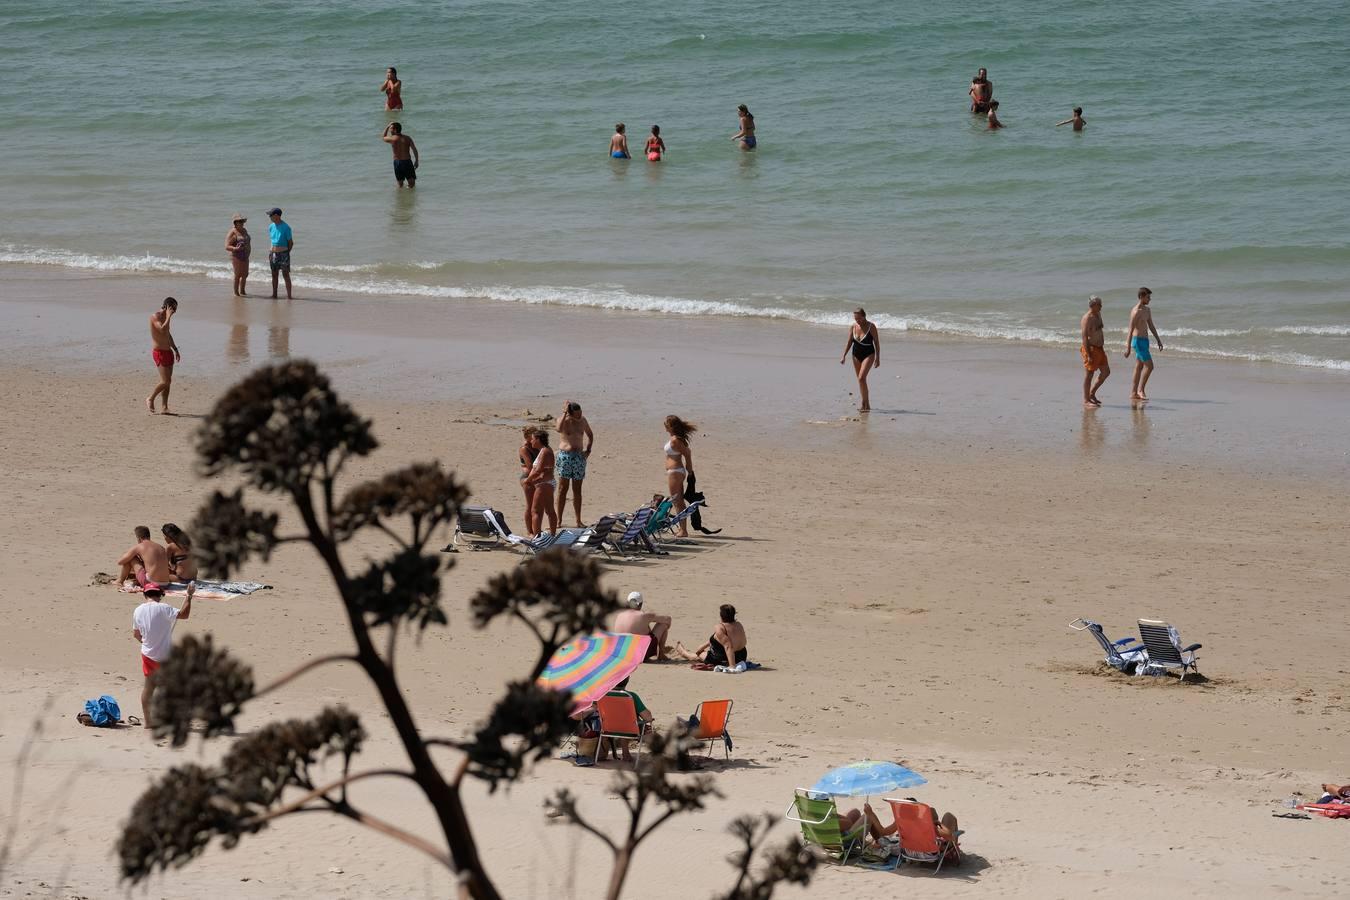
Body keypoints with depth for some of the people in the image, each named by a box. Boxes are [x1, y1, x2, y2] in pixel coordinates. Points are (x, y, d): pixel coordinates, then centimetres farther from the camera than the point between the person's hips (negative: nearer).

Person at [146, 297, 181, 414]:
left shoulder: (165, 317, 13)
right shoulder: (155, 316, -14)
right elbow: (162, 330, -31)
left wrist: (176, 350, 26)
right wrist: (168, 317, -22)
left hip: (167, 351, 9)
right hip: (159, 352, -9)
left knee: (168, 381, 6)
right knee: (165, 381, -13)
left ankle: (164, 407, 9)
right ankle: (150, 399, 4)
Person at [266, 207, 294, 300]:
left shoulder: (286, 227, -11)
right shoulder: (271, 227, 8)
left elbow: (291, 242, -4)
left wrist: (286, 253, -1)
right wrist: (271, 252, 10)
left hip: (283, 254, -6)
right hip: (274, 254, 6)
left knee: (286, 274, -5)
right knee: (274, 274, 10)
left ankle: (289, 295, -3)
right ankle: (274, 295, 18)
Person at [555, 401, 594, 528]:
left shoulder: (582, 421, 6)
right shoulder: (563, 419, -9)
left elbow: (590, 435, 23)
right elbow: (559, 429, -34)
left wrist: (588, 450, 10)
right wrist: (564, 412, -28)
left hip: (579, 457, 4)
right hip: (565, 456, -4)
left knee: (577, 490, 7)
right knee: (563, 489, -3)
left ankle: (578, 521, 10)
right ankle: (559, 520, 1)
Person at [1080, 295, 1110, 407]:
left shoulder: (1098, 315, 12)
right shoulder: (1087, 318, -16)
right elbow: (1085, 337, -20)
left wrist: (1102, 346, 21)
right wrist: (1088, 355, -23)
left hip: (1099, 348, 9)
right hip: (1091, 348, -9)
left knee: (1106, 372, 12)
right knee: (1089, 374, -3)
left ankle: (1092, 393, 24)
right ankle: (1086, 400, 4)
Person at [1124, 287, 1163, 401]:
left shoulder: (1147, 310, 13)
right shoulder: (1136, 311, -16)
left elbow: (1151, 326, 22)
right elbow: (1131, 330, -19)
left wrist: (1158, 340, 20)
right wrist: (1128, 347, -21)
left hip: (1144, 341, 9)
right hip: (1138, 341, -9)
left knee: (1139, 368, 9)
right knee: (1149, 366, -11)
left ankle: (1133, 393, 12)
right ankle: (1141, 390, -3)